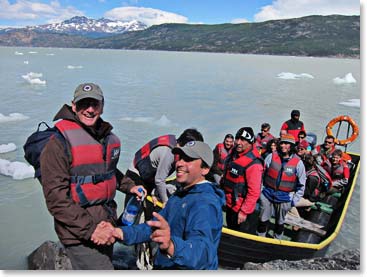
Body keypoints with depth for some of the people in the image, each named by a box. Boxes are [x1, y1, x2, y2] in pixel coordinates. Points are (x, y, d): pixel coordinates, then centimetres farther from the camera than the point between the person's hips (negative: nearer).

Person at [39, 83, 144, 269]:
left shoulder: (108, 137, 7)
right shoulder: (59, 143, -16)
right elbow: (56, 199, -19)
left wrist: (128, 186, 14)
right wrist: (89, 229, -22)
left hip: (106, 226, 8)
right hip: (79, 235, -7)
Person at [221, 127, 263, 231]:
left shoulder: (253, 163, -27)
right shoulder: (234, 154, -1)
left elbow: (254, 192, -26)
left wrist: (244, 211, -22)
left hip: (240, 208, -8)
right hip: (230, 203, 8)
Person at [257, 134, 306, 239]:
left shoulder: (298, 162, -10)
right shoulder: (271, 156, -7)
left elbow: (301, 184, -2)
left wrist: (294, 201, -3)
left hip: (284, 199, -1)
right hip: (267, 194, 1)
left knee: (280, 222, 18)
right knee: (263, 219, 14)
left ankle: (277, 239, 40)